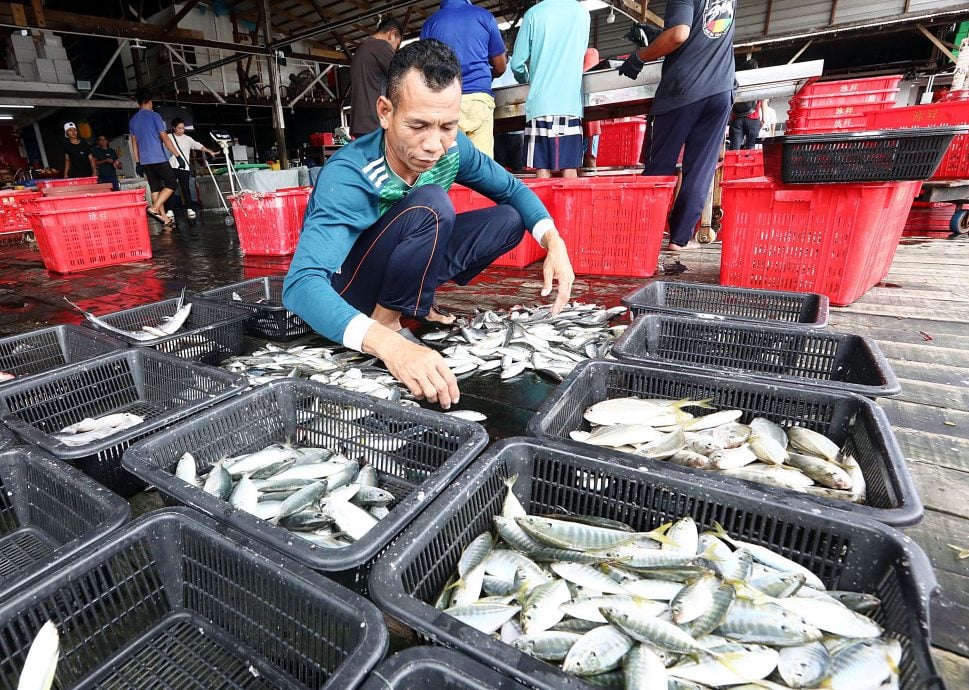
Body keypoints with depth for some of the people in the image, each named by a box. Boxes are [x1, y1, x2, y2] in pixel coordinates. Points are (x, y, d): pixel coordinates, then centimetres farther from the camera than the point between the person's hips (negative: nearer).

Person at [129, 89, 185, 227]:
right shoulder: (154, 116, -4)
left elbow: (134, 143, 17)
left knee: (155, 188, 8)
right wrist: (178, 156, -12)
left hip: (144, 161, 7)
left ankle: (164, 217, 7)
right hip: (158, 158, -7)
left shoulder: (133, 120, 16)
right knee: (171, 184, -2)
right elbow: (165, 138, -11)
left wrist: (137, 163, 20)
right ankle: (154, 208, -19)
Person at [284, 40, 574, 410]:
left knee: (510, 219, -5)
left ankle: (415, 303, -2)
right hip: (345, 292, -6)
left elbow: (511, 189, 1)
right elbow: (301, 284, -41)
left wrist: (554, 241, -18)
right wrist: (388, 345, -58)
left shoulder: (453, 148, -14)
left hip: (397, 270, 6)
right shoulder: (347, 177, -31)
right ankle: (388, 320, -14)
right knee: (430, 205, -33)